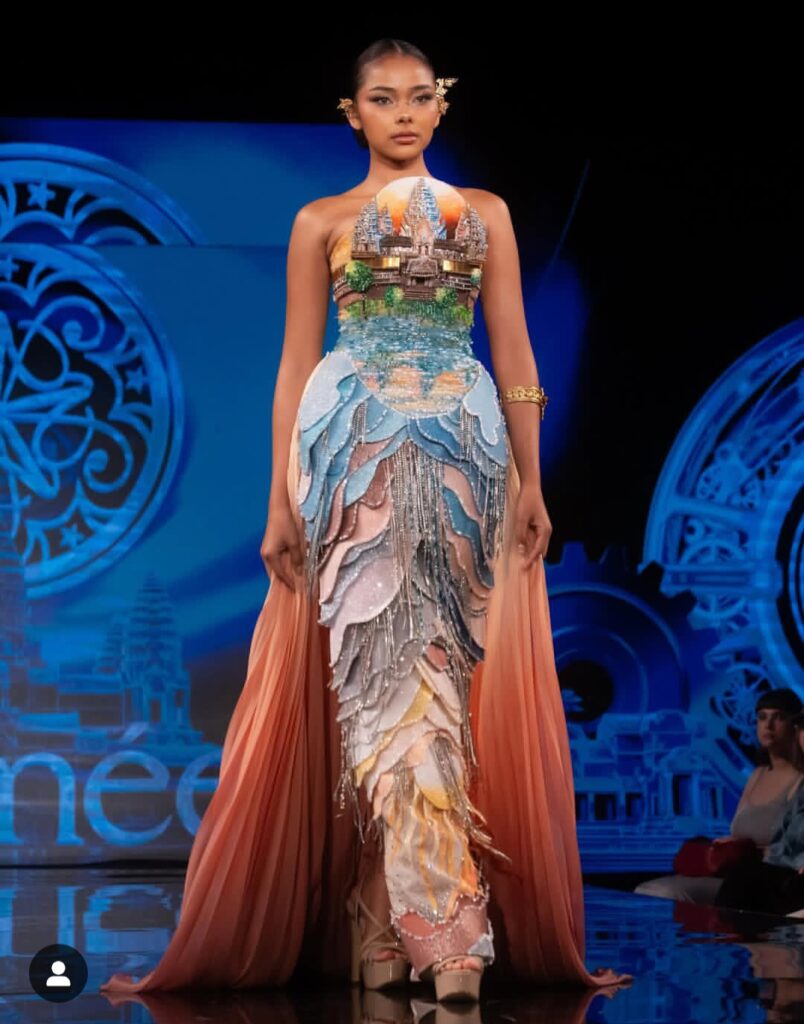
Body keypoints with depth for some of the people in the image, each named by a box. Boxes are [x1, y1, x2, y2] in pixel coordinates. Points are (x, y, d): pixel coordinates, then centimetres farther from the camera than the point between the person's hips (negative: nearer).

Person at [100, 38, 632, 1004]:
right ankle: (445, 929, -8)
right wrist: (281, 500, -1)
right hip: (353, 454, -1)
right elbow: (296, 365, 5)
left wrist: (531, 482, 1)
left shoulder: (485, 214, 13)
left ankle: (412, 920, 2)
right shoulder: (321, 221, 9)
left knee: (451, 665, -4)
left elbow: (515, 354, 9)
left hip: (465, 456, 1)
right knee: (375, 670, -10)